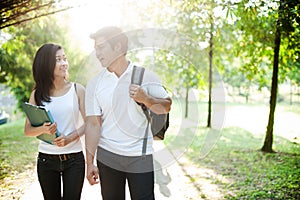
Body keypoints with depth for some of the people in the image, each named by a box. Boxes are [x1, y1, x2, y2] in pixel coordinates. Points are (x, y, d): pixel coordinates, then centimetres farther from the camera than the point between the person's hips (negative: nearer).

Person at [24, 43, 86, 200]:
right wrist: (43, 129, -20)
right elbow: (27, 130, 1)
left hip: (74, 158, -1)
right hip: (46, 159, 1)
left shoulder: (77, 89, -2)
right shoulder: (37, 94, 1)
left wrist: (70, 137, -18)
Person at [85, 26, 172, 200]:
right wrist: (90, 162, -6)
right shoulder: (95, 83, 1)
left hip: (140, 155, -1)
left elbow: (166, 106, 1)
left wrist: (145, 99, -18)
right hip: (107, 156, 2)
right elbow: (93, 124, -2)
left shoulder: (145, 76, -1)